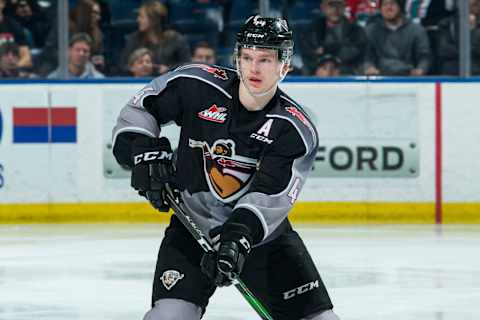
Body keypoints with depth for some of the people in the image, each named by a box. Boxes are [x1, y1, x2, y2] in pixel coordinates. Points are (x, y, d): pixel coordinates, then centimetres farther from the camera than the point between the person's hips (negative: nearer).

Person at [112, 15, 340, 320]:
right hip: (193, 225, 0)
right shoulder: (196, 85, -14)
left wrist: (239, 239, -43)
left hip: (261, 231, 1)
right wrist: (144, 151, -14)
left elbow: (269, 197, -29)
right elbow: (140, 108, 2)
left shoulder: (297, 131, -18)